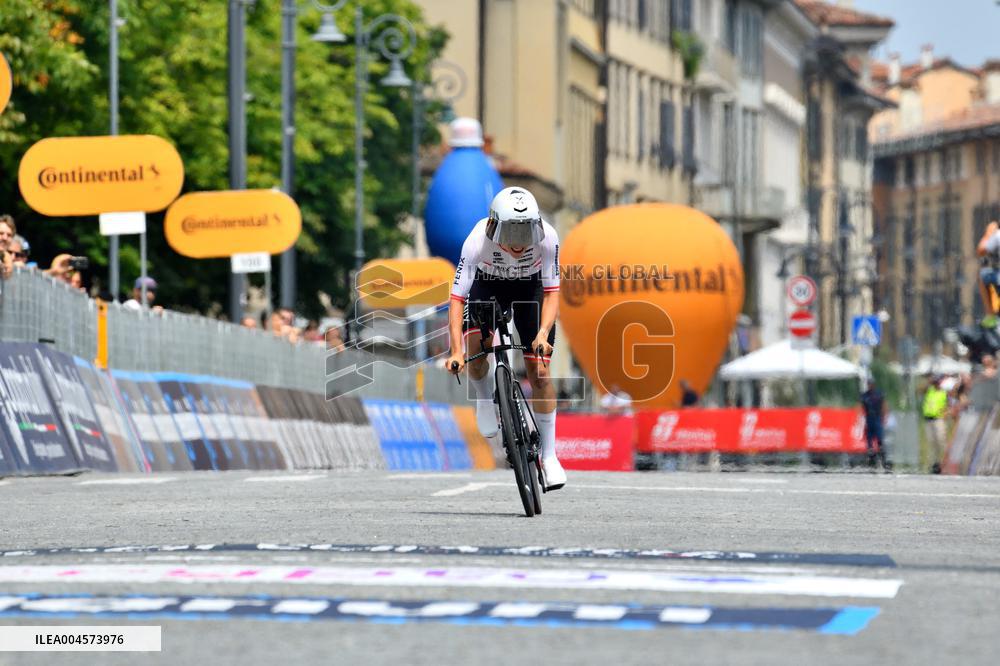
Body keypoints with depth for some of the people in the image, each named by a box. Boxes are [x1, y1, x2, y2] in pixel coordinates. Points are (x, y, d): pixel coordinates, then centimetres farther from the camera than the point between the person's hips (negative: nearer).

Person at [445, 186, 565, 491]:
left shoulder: (547, 237, -35)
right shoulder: (478, 240, -37)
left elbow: (552, 292, -26)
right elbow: (457, 297, -35)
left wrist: (543, 333, -43)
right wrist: (456, 352, -45)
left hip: (530, 287, 0)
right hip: (488, 284, 0)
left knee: (538, 371, -8)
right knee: (475, 348, -26)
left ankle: (548, 455, 4)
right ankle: (486, 399, 9)